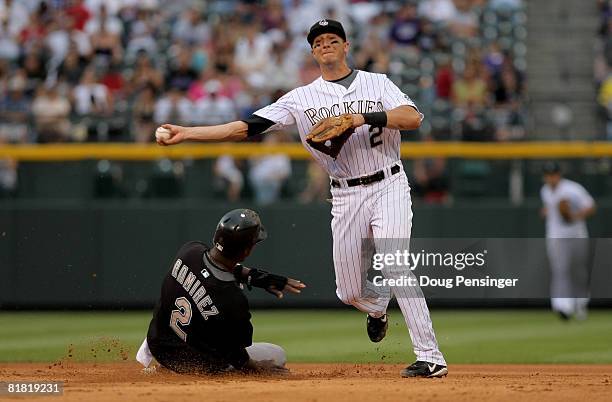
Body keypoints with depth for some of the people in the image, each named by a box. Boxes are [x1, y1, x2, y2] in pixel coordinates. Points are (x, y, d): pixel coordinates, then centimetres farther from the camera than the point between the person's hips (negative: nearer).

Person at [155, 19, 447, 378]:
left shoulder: (377, 83, 4)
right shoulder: (301, 98, 6)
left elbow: (413, 118, -12)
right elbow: (247, 128, -1)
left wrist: (364, 117, -23)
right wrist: (185, 133, -9)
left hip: (389, 187, -3)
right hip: (346, 197, 3)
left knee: (394, 266, -22)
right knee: (350, 293, 5)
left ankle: (431, 358, -20)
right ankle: (377, 309, 43)